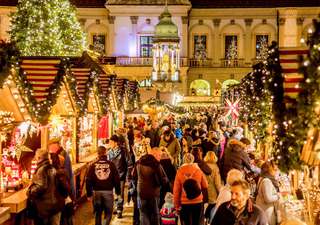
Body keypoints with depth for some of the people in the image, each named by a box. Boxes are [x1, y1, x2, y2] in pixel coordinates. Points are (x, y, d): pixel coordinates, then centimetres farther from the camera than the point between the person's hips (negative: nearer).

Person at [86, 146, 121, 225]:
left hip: (96, 192, 2)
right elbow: (116, 179, -2)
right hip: (108, 191, -1)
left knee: (98, 213, 17)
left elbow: (88, 180, -1)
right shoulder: (111, 164, -4)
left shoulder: (93, 165, -1)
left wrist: (89, 194, 6)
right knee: (108, 213, 8)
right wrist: (118, 191, 9)